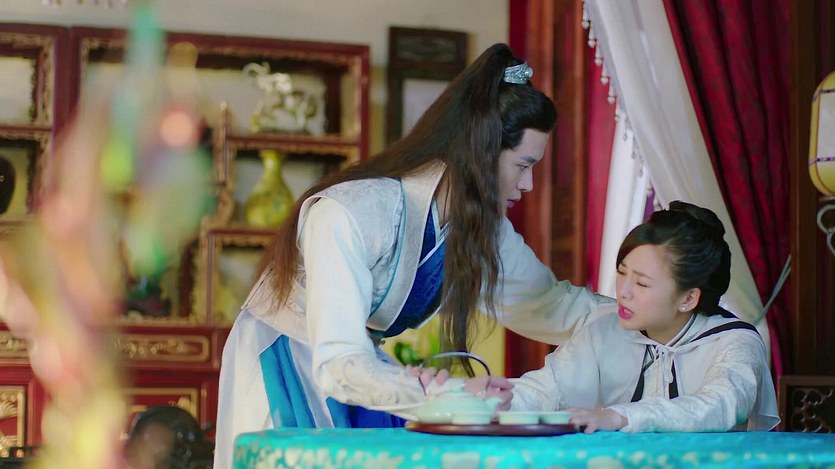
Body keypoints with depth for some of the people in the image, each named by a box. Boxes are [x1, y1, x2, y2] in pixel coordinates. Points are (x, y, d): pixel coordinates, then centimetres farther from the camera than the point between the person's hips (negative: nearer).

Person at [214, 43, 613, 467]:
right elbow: (338, 365, -37)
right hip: (281, 382, -6)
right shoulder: (348, 214, -32)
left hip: (361, 367, 6)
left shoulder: (483, 228, -7)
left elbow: (549, 304, 9)